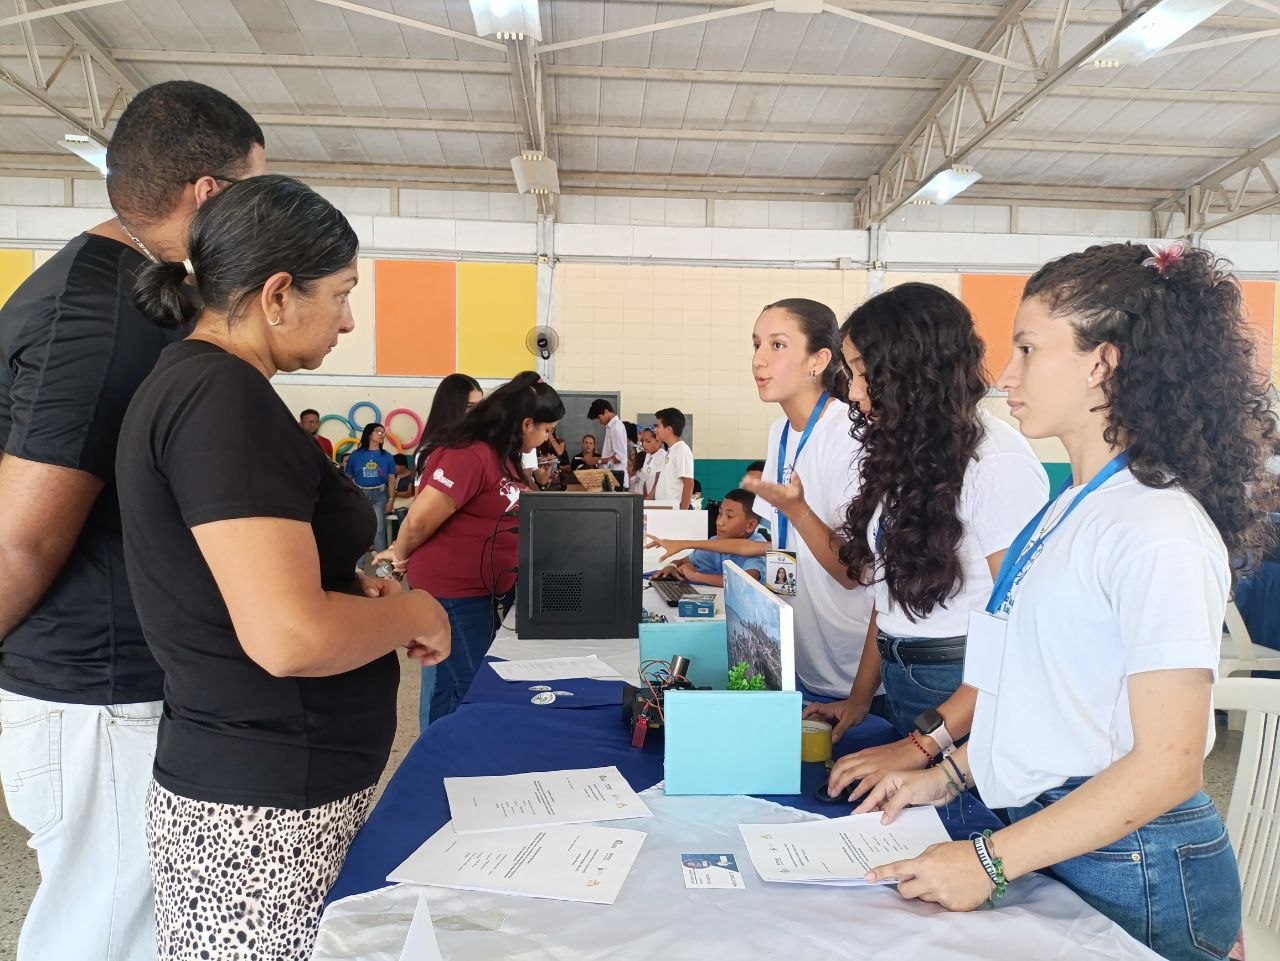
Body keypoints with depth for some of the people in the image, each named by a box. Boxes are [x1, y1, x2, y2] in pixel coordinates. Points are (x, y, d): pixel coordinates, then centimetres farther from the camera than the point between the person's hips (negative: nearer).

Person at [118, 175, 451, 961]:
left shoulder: (193, 381, 10)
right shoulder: (223, 399, -22)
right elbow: (289, 639, -30)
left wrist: (355, 592, 6)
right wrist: (411, 612, -12)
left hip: (265, 781, 9)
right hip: (267, 805, -9)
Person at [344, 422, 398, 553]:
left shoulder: (387, 457, 4)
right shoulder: (356, 455, 1)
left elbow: (391, 480, 4)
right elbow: (348, 478, 4)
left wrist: (391, 500, -4)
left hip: (379, 495, 0)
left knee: (379, 528, -5)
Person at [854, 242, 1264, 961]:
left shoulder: (1158, 532, -21)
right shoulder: (1072, 508, 6)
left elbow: (1167, 766, -23)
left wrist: (993, 861, -22)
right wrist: (952, 775, 7)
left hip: (1132, 875, -8)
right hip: (1042, 836, 8)